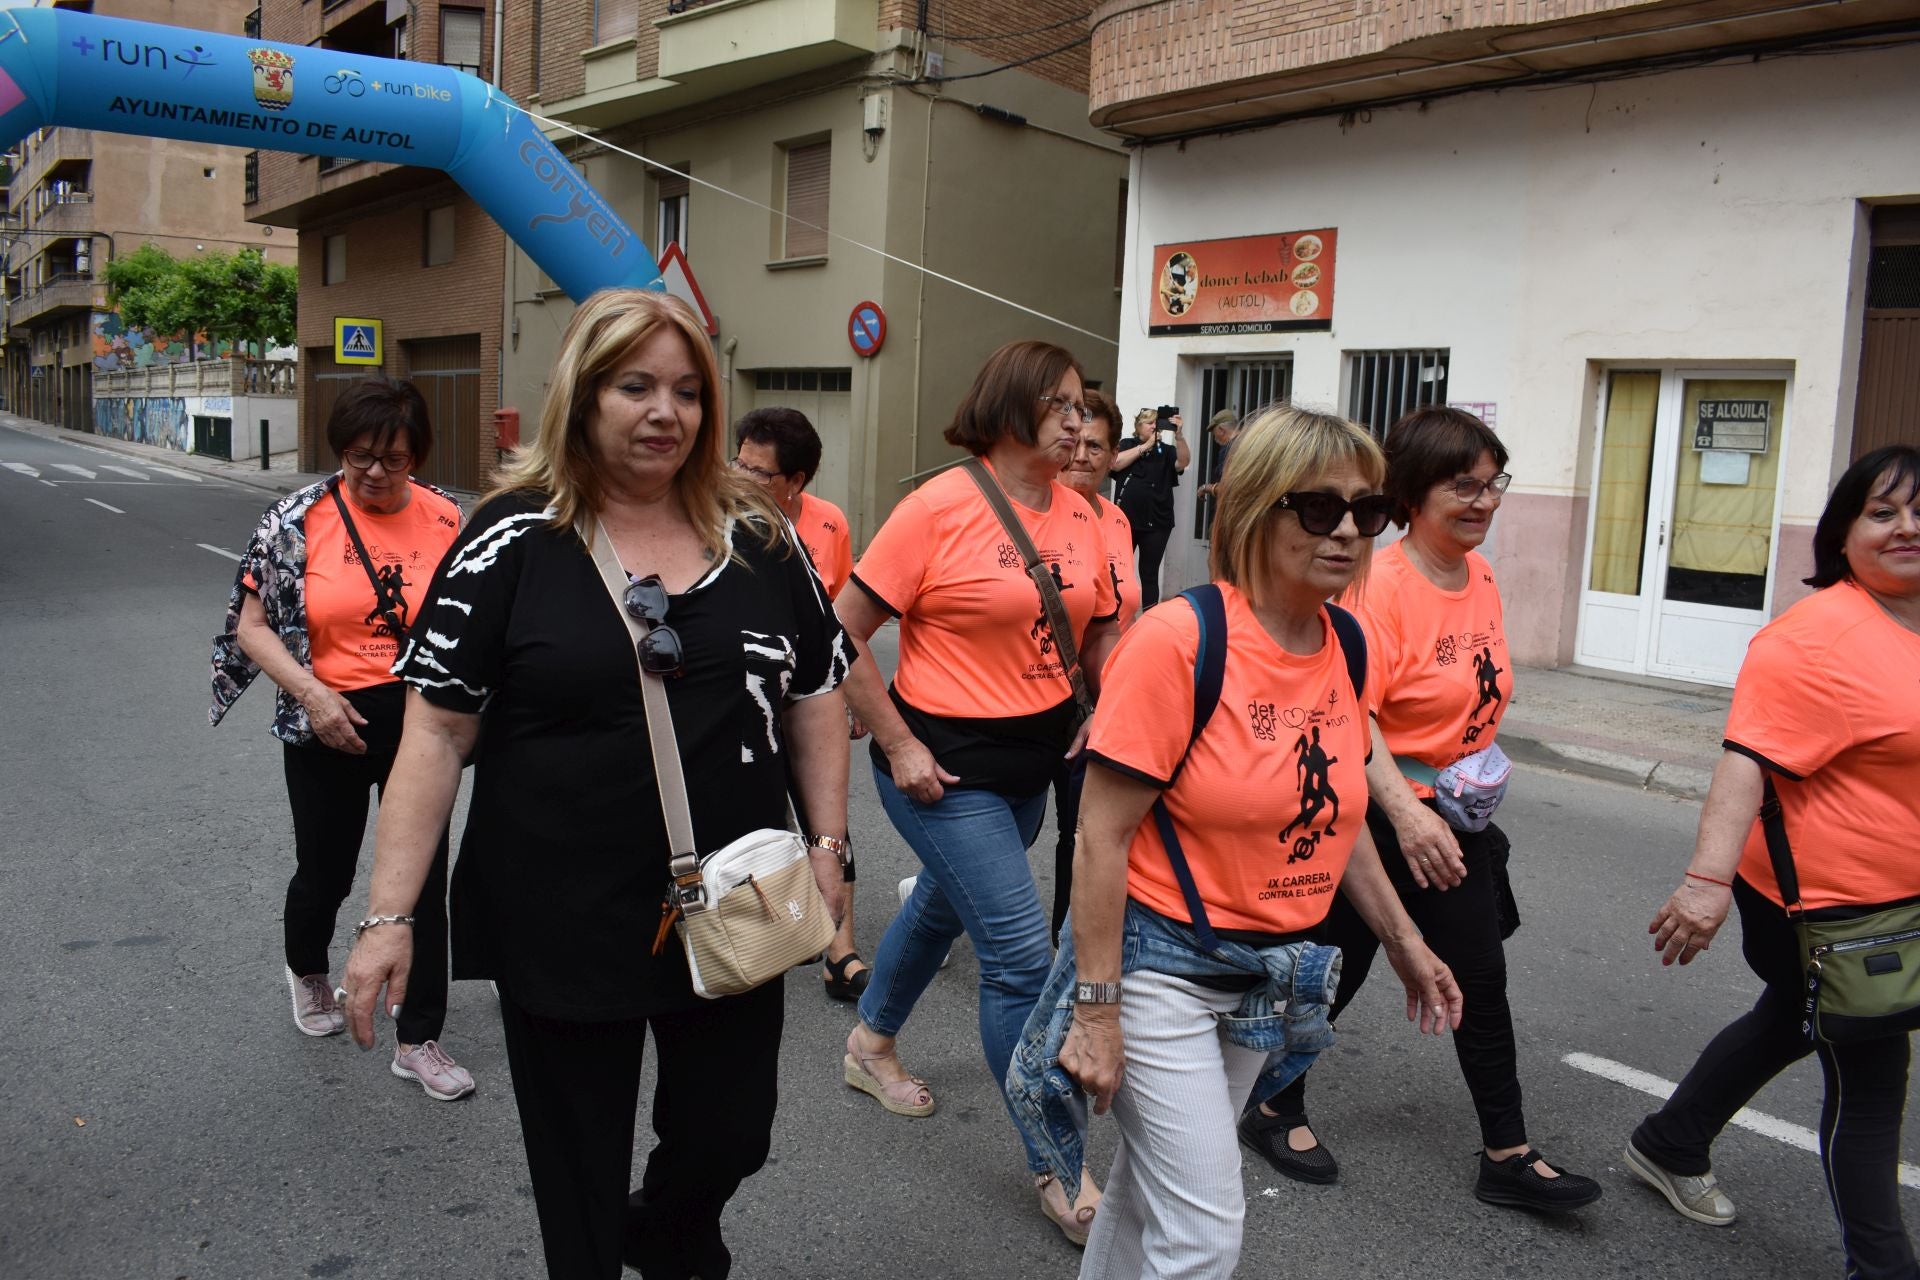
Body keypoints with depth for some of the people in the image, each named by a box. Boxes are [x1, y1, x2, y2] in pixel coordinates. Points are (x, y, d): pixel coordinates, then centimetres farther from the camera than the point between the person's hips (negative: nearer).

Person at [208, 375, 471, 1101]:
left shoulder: (445, 520, -3)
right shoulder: (298, 519, -7)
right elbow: (251, 624, -4)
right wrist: (310, 691, -18)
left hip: (421, 724, 1)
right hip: (330, 727, 0)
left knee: (424, 880, 3)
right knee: (326, 871, 17)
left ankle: (419, 1042, 17)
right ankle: (307, 970, 51)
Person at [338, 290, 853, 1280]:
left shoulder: (760, 538, 2)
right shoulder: (513, 540, -7)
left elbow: (815, 697, 10)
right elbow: (436, 732, -7)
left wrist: (826, 845, 4)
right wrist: (390, 916, -9)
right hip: (562, 926, -3)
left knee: (730, 1137, 17)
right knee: (579, 1171, 13)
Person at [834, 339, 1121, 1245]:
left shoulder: (1078, 514, 1)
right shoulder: (941, 506, -16)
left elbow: (1101, 627, 17)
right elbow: (844, 632, -14)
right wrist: (897, 744, -16)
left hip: (1034, 761, 7)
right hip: (947, 764, -7)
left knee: (946, 904, 24)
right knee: (1021, 952, -7)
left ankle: (871, 1044, 51)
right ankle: (1051, 1167, 9)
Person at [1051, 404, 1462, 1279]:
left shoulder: (1345, 646, 1)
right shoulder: (1180, 640, -21)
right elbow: (1102, 837, -19)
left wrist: (1402, 939, 16)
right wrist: (1098, 1009, -18)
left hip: (1274, 970, 7)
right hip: (1163, 961, -6)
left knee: (1153, 1182, 21)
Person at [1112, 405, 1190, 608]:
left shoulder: (1166, 450, 6)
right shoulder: (1127, 444, 6)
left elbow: (1183, 462, -12)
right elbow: (1115, 463, -12)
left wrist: (1178, 434, -27)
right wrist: (1146, 445, -12)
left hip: (1156, 523, 0)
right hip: (1125, 519, 0)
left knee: (1150, 574, 5)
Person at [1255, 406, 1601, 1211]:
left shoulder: (1479, 576, 3)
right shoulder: (1380, 586, -21)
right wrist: (1405, 813, -34)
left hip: (1455, 819, 7)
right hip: (1378, 814, -7)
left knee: (1480, 981, 12)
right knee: (1338, 970, 8)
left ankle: (1507, 1155, 25)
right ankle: (1274, 1109, 31)